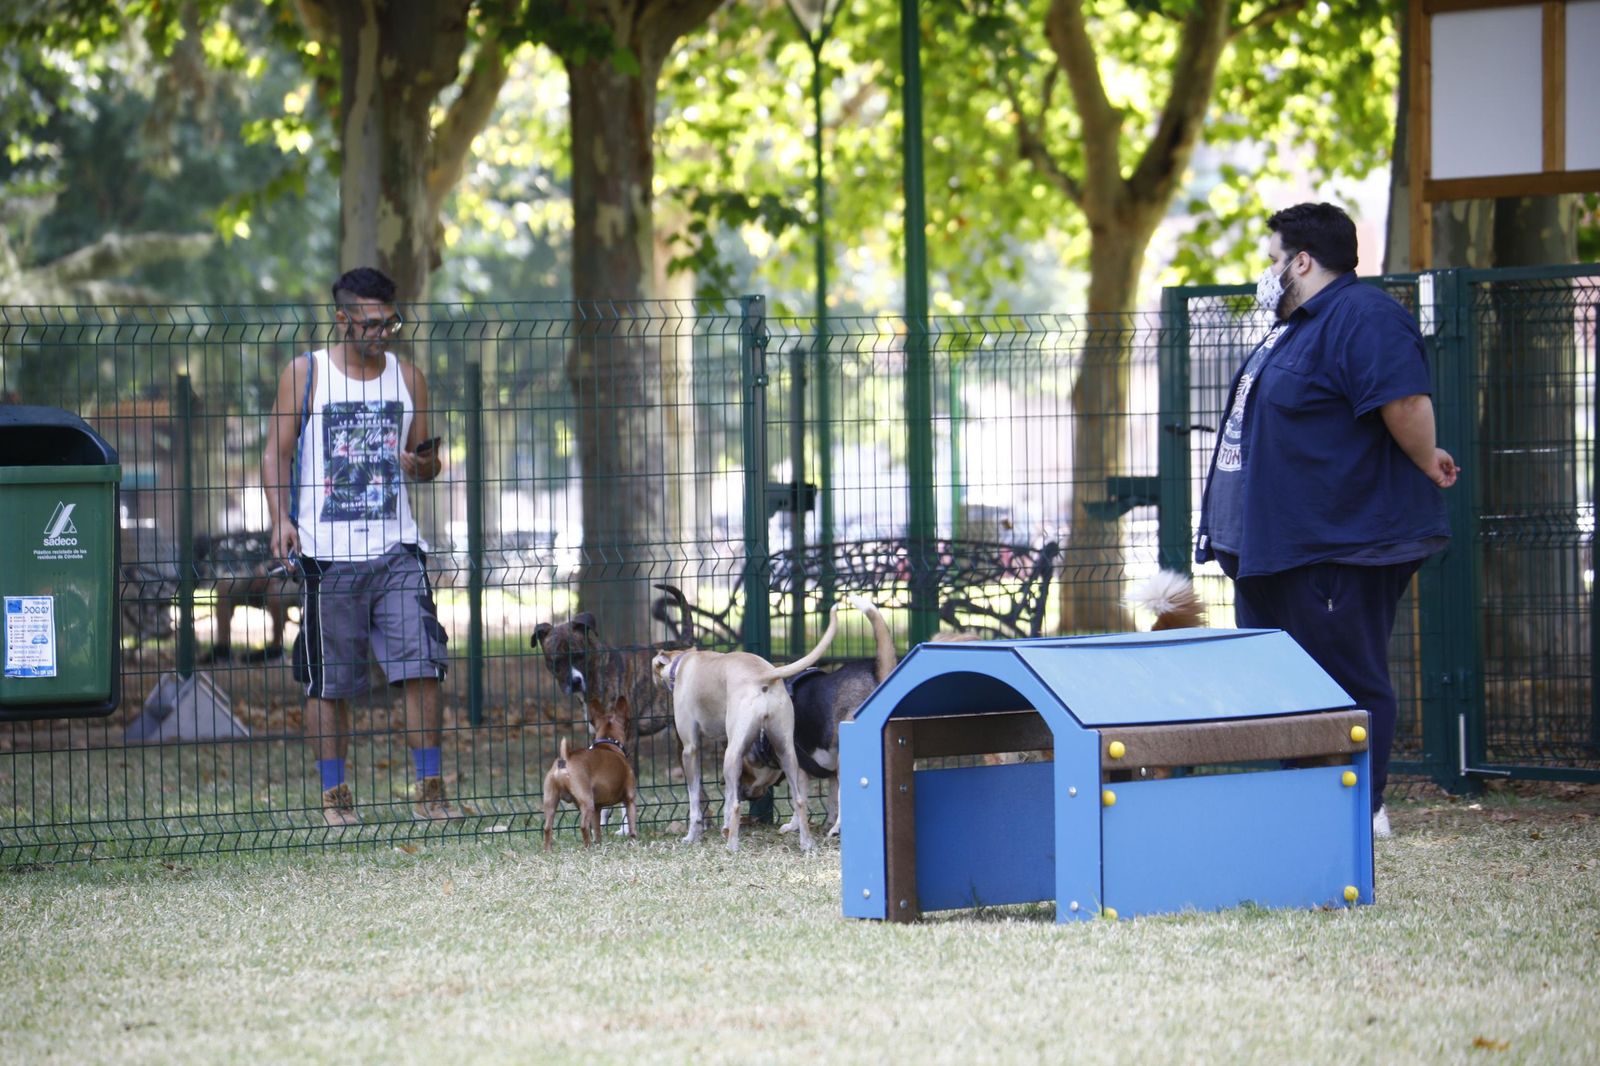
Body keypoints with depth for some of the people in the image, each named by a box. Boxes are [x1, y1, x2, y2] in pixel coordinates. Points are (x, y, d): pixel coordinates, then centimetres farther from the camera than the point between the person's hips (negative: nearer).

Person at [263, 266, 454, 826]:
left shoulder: (407, 377, 11)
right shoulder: (304, 375, 3)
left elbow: (430, 460, 17)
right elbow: (277, 453, 3)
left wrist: (422, 464, -8)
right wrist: (282, 518, -11)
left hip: (396, 548, 2)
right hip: (327, 551, -2)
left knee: (422, 668, -8)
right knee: (328, 680, 3)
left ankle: (430, 790, -3)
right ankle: (334, 795, 12)